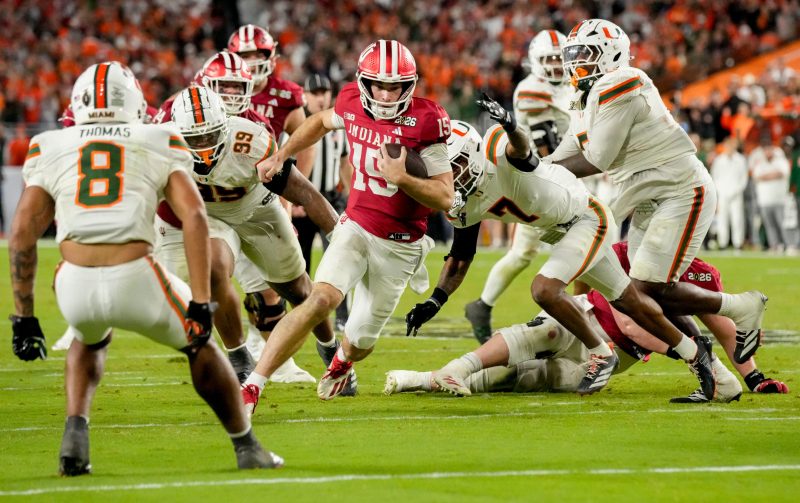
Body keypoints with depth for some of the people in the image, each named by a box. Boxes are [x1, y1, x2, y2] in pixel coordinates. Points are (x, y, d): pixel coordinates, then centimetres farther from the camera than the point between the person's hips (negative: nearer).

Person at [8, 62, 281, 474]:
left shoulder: (50, 148, 19)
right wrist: (200, 301, 0)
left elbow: (22, 232, 11)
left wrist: (24, 315, 15)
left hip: (76, 284, 2)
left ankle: (75, 432, 14)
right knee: (198, 343, 28)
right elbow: (194, 215, 1)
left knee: (90, 340, 37)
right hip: (134, 278, -2)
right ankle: (247, 448, 34)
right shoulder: (160, 144, 16)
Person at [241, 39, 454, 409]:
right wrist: (280, 156, 17)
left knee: (361, 340, 11)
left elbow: (445, 198, -17)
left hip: (399, 246, -1)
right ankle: (253, 385, -26)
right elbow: (322, 121, 21)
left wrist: (401, 178, -32)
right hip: (355, 228, 1)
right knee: (322, 299, -25)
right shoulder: (353, 105, -6)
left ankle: (341, 363, 51)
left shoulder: (425, 122, -19)